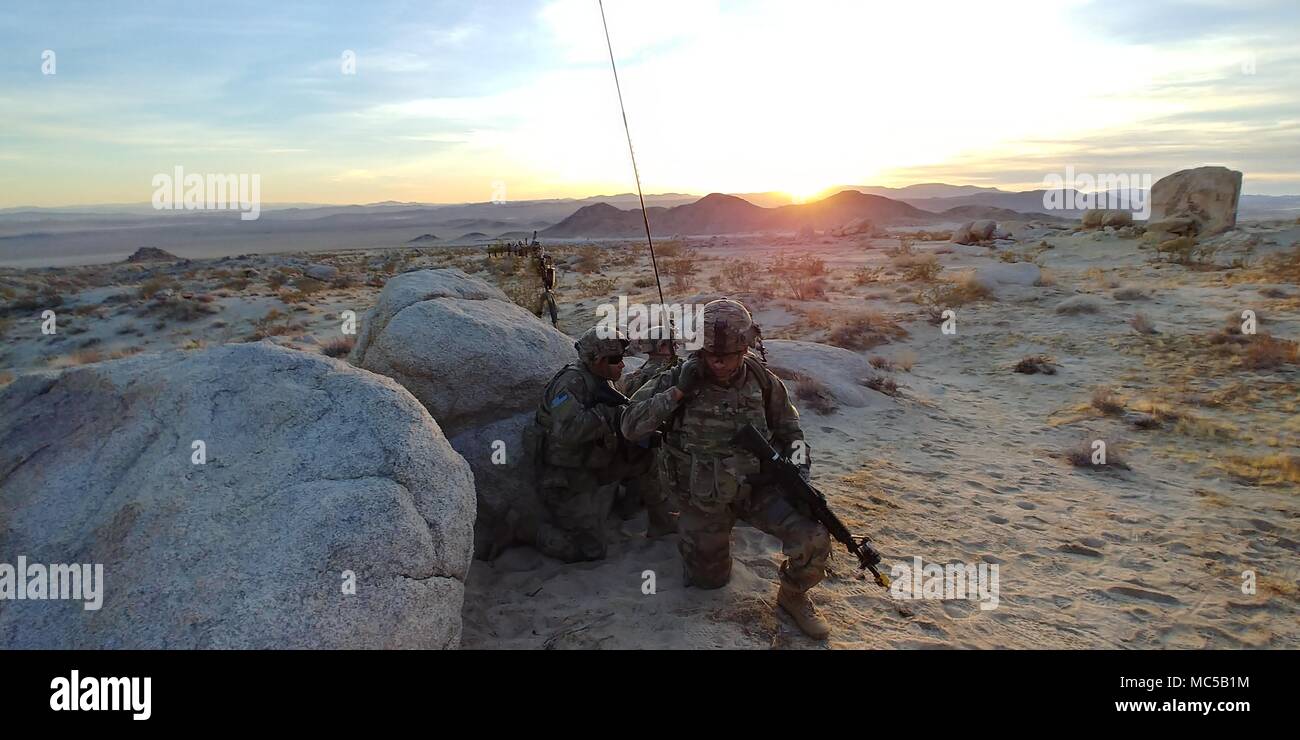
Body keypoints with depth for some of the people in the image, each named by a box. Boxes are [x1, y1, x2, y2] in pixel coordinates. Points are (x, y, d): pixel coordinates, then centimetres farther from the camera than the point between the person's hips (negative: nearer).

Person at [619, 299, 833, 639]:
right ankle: (691, 528, 43)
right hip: (704, 498, -1)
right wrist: (677, 391, -27)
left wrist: (798, 463, -11)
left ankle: (793, 594, 10)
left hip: (758, 486, 1)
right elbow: (630, 426, -18)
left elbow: (788, 429, 8)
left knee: (813, 539, -22)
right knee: (709, 580, 12)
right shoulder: (679, 379, -14)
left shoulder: (762, 380, -7)